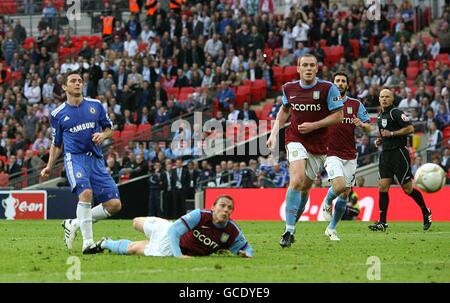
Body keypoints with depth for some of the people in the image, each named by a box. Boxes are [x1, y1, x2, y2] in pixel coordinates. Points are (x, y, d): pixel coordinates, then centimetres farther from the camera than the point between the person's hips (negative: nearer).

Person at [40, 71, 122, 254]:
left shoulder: (95, 105, 11)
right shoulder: (58, 114, 8)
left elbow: (109, 128, 20)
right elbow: (56, 144, 16)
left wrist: (103, 135, -3)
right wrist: (49, 167, 5)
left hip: (96, 160, 4)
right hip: (75, 158, -3)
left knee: (114, 204, -6)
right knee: (86, 192, -32)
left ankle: (74, 224, 12)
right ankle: (87, 242, -27)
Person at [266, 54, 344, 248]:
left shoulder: (327, 88, -8)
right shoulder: (289, 88, 2)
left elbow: (338, 115, -7)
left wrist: (314, 126, -15)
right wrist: (274, 133, 12)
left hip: (318, 144, 1)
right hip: (296, 140, -1)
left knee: (305, 188, 9)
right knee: (297, 180, -23)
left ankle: (292, 223, 31)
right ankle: (289, 231, -21)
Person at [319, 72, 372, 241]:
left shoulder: (356, 104, 6)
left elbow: (369, 128, 5)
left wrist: (361, 124, -17)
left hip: (350, 156, 3)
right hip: (332, 155, -3)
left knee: (345, 194, 4)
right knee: (340, 185, -25)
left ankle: (331, 228, 19)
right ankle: (327, 203, 9)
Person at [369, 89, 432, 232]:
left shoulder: (396, 113, -10)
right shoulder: (381, 115, 16)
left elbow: (410, 128, -18)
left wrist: (391, 134, -18)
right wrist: (380, 140, 11)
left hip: (399, 153, -8)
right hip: (385, 154, 8)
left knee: (407, 188, -2)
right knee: (383, 187, -3)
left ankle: (426, 213, 19)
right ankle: (382, 222, -4)